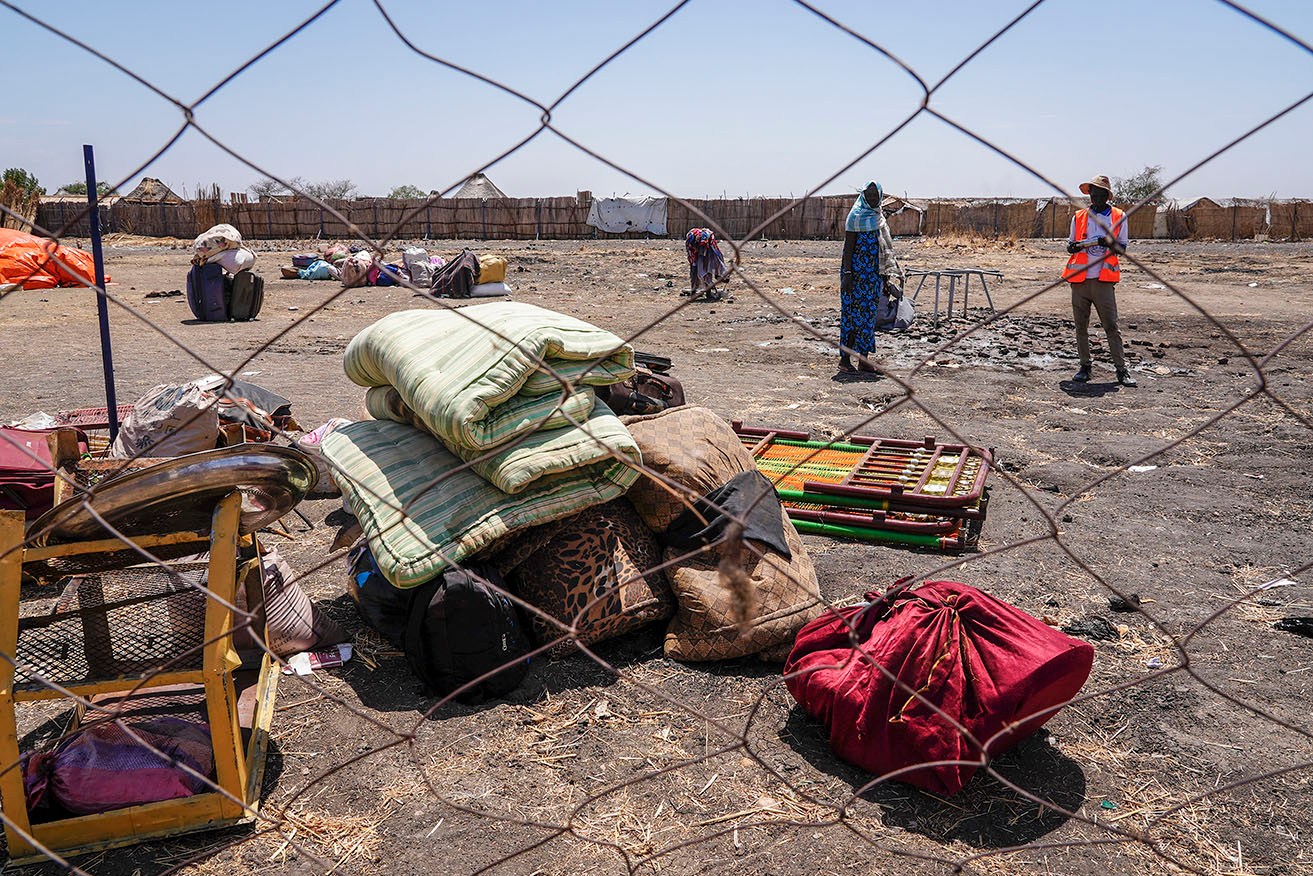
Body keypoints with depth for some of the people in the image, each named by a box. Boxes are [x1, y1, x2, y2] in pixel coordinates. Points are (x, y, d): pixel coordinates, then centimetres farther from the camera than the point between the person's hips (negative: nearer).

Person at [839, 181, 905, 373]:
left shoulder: (878, 216, 14)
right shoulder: (856, 216, -8)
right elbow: (848, 246, -12)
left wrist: (886, 275, 19)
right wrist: (847, 274, -19)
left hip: (873, 272, 8)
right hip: (857, 270, -7)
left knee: (869, 314, 8)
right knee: (852, 313, -5)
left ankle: (864, 359, 14)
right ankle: (845, 359, 0)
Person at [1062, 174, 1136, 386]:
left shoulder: (1119, 217, 8)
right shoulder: (1079, 217, 12)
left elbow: (1122, 248, 8)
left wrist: (1111, 243, -15)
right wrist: (1073, 246, -8)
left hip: (1103, 280, -2)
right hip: (1079, 279, 2)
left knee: (1111, 326, -5)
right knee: (1081, 326, 5)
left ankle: (1121, 369, -1)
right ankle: (1085, 366, 13)